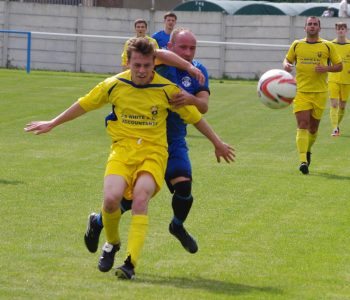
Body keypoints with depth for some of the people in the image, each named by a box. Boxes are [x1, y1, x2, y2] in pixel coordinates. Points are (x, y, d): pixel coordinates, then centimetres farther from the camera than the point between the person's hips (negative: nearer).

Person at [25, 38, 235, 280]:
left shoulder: (167, 89, -5)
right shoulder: (114, 85, 0)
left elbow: (195, 117, 9)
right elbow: (84, 105, 15)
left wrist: (218, 144, 18)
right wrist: (52, 124, 23)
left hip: (154, 151, -1)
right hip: (123, 149, 1)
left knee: (141, 196, -29)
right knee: (111, 198, -24)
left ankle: (131, 263, -28)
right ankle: (112, 243, 9)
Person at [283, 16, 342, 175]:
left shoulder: (328, 46, 3)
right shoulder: (297, 45, 7)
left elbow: (339, 66, 7)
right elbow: (287, 60, 20)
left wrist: (326, 68, -13)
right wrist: (286, 65, -4)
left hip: (320, 92, 0)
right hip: (301, 91, 0)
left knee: (313, 127, 10)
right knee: (302, 124, -14)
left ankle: (308, 150, 40)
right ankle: (303, 161, -20)